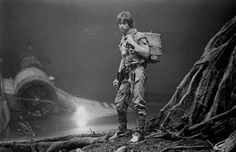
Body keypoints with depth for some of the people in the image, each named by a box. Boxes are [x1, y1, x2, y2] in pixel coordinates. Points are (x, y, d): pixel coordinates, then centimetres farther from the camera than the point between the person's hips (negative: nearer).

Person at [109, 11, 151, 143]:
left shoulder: (139, 37, -4)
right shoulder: (123, 39, 19)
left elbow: (146, 53, -17)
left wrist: (133, 43, -15)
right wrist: (119, 77, 22)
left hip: (137, 71, -8)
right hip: (126, 74, 8)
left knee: (138, 103, -10)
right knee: (119, 102, 7)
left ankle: (139, 133, -5)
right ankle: (122, 130, 21)